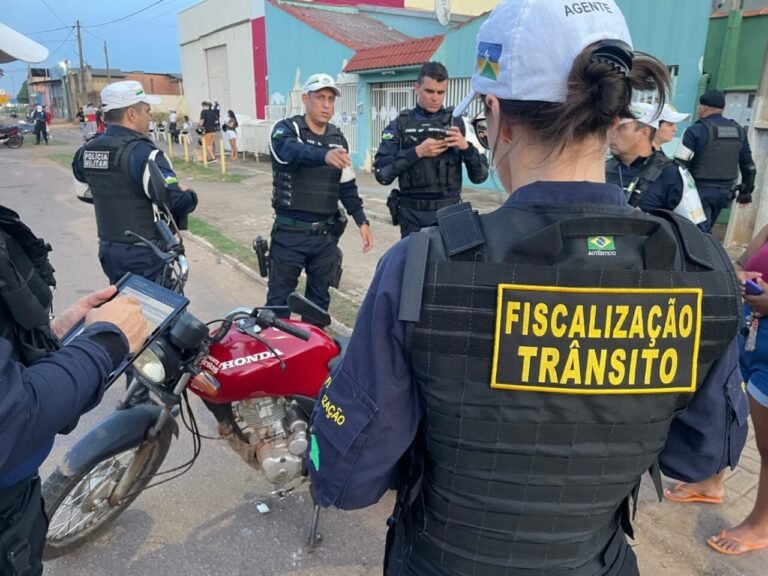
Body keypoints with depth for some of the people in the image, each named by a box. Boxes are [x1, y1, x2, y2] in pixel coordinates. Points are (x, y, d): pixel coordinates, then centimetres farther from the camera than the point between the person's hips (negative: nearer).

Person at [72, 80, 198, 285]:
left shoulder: (88, 151, 5)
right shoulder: (142, 153, -20)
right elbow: (174, 202, -26)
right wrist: (189, 196, -7)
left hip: (108, 250, 8)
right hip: (144, 254, -7)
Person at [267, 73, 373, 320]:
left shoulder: (338, 139, 10)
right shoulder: (286, 130, -7)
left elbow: (347, 186, 14)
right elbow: (292, 153, -32)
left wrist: (361, 221, 2)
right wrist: (324, 155, -52)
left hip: (326, 234, 5)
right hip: (290, 233, -4)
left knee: (319, 298, 14)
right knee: (279, 299, 4)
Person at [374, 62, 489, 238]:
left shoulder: (457, 123, 4)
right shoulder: (400, 125, 2)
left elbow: (480, 176, 1)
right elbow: (381, 173, -8)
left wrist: (466, 147, -15)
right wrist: (417, 152, -16)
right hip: (412, 216, 0)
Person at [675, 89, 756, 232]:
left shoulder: (696, 130, -12)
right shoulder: (739, 131, 10)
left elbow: (680, 164, -15)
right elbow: (748, 164, 15)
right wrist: (746, 190, 24)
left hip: (700, 190, -7)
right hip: (724, 191, 7)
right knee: (704, 230, 20)